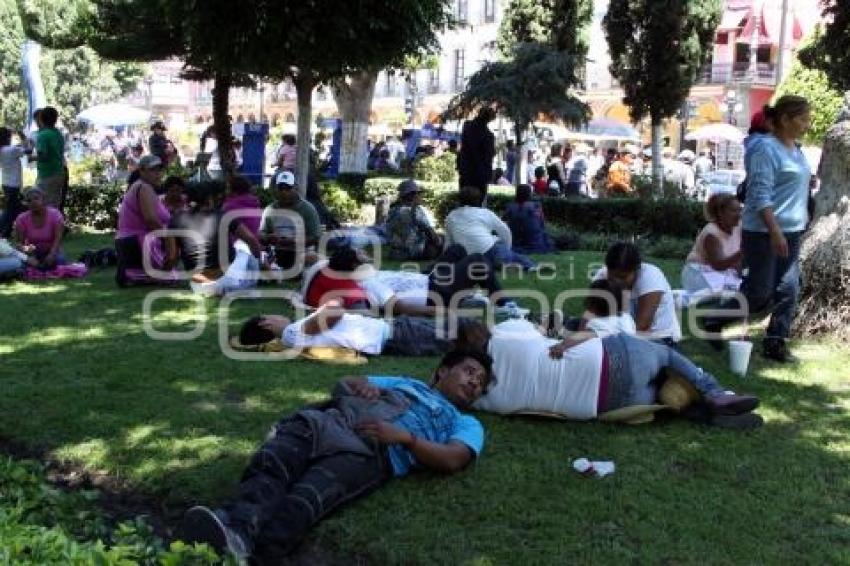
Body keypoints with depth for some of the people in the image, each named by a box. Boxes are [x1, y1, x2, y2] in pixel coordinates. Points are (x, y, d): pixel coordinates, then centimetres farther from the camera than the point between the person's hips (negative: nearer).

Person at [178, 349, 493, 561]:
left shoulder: (466, 424, 26)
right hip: (331, 420, 4)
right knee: (270, 466, -31)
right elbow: (342, 386, 33)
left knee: (307, 497, -34)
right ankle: (238, 526, -55)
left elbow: (452, 461, 4)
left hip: (372, 451, -3)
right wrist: (362, 384, 9)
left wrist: (403, 436, -8)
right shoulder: (404, 382, 39)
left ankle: (241, 542, -59)